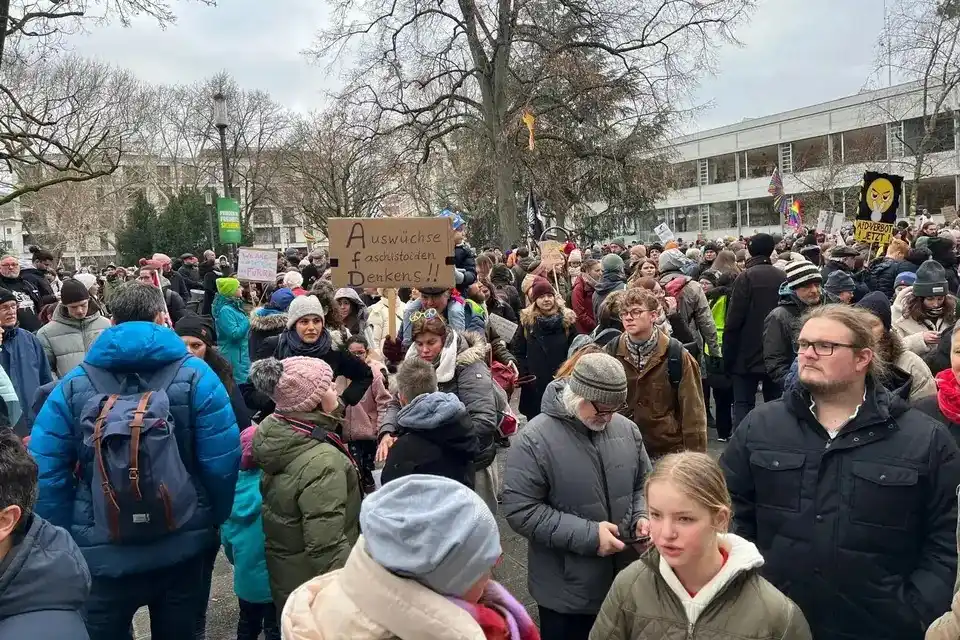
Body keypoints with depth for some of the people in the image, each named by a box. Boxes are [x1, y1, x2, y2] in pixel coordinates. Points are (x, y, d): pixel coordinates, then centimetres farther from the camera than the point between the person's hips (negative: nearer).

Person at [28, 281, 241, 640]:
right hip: (184, 548, 0)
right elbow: (222, 461, -14)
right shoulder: (194, 375, -10)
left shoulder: (73, 384, -5)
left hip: (102, 554, 1)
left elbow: (46, 472, -8)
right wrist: (215, 520, 3)